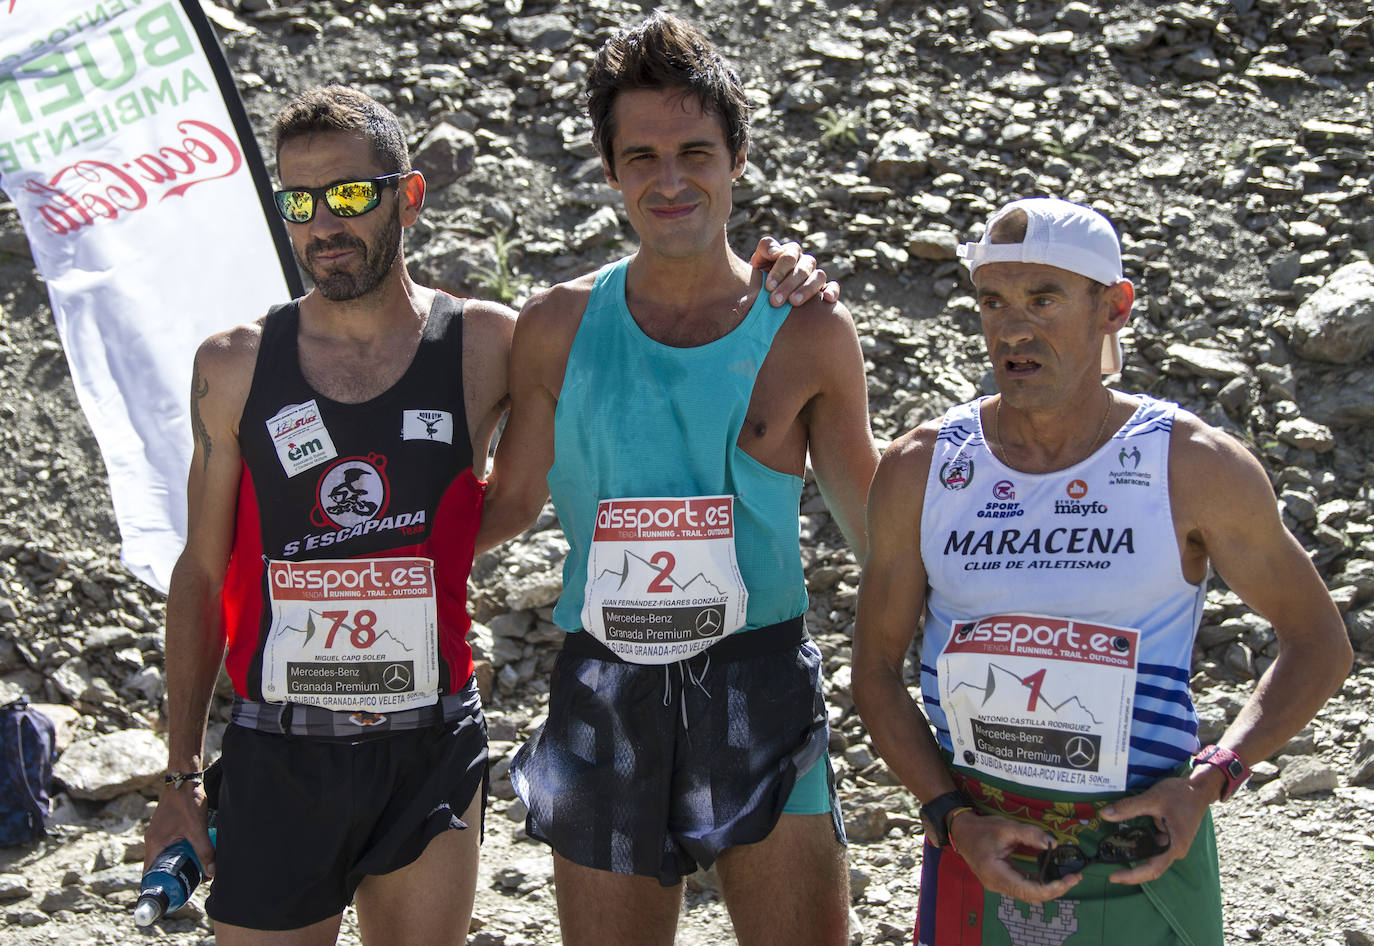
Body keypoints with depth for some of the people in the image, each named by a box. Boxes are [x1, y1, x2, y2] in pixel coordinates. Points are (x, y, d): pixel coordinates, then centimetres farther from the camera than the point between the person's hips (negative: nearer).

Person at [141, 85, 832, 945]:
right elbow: (202, 575, 6)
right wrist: (182, 775, 6)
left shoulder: (487, 348, -2)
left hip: (431, 756, 0)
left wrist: (765, 278, -9)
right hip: (274, 758, 0)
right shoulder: (235, 367, 0)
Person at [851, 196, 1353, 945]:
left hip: (1140, 860, -1)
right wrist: (954, 820, -10)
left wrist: (1210, 779, -13)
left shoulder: (1194, 467, -8)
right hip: (979, 852, 1)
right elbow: (876, 667, 3)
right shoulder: (919, 470, -3)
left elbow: (1319, 643, 0)